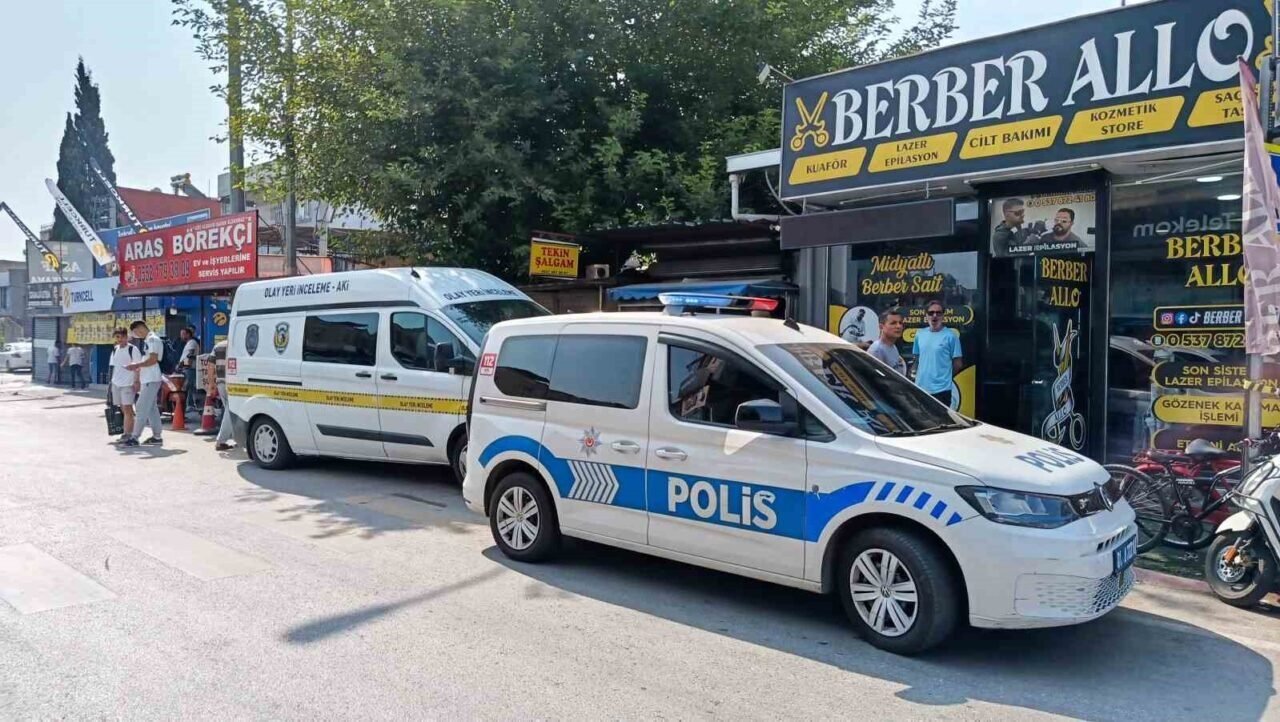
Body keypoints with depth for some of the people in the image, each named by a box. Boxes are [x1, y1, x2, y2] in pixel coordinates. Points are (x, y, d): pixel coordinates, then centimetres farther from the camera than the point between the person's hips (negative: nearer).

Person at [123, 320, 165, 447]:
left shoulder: (153, 339, -13)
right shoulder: (147, 340, 17)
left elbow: (153, 360, -21)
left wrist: (136, 365, -17)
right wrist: (137, 368, 13)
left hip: (151, 380, -10)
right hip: (147, 379, 10)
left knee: (142, 408, -9)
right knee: (152, 408, 11)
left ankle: (134, 438, -8)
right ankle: (156, 437, 15)